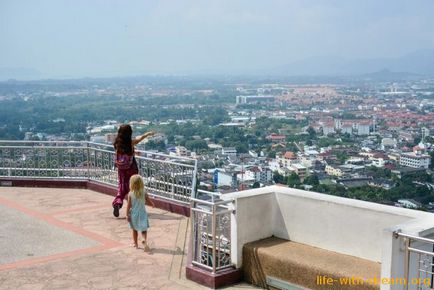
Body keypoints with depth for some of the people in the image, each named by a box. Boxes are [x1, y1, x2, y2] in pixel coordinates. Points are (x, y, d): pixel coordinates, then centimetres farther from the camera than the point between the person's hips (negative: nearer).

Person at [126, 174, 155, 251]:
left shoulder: (130, 194, -12)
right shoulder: (144, 193, -10)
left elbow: (129, 205, -10)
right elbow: (151, 204, -5)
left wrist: (127, 215, -1)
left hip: (133, 214, 0)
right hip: (142, 214, 0)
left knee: (134, 230, 18)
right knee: (144, 230, 8)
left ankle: (136, 244, 27)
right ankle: (145, 241, -17)